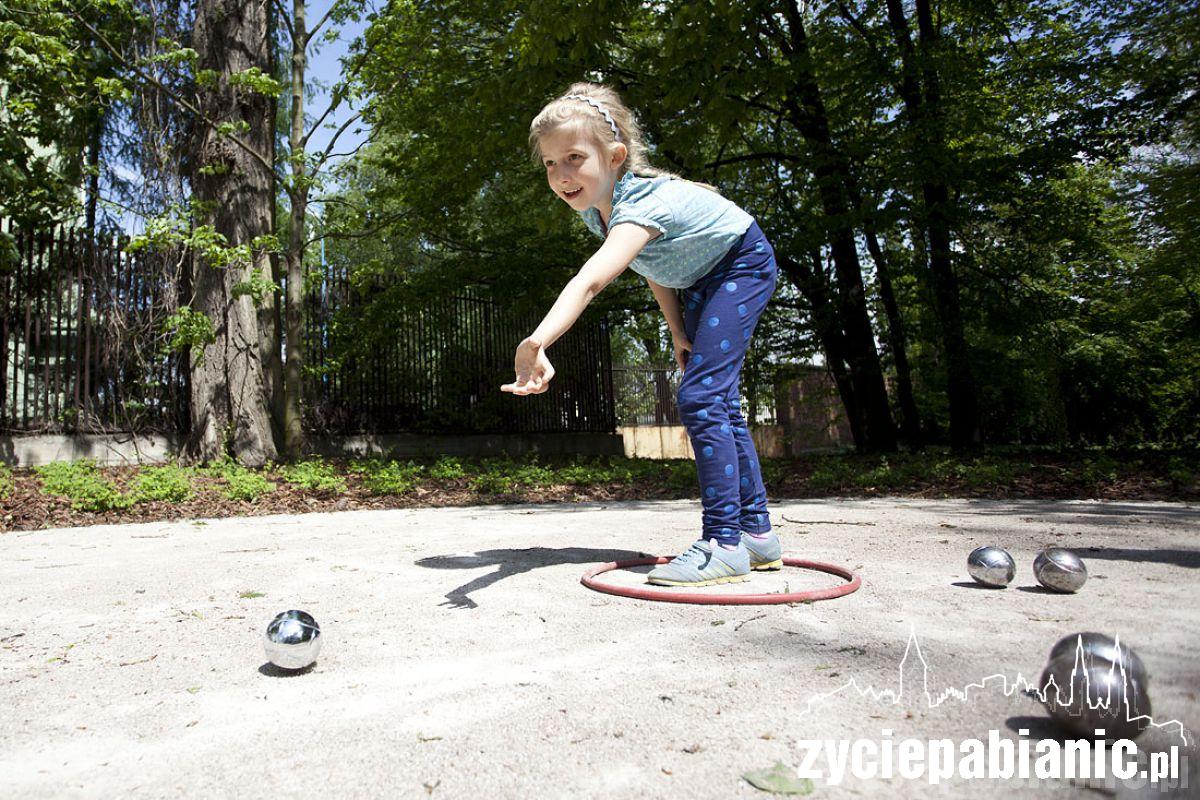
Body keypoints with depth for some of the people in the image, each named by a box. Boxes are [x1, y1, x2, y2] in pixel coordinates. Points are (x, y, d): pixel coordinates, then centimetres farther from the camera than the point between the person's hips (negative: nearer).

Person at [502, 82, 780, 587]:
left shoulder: (641, 204, -38)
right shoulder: (595, 209, -11)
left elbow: (590, 281, -58)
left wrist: (536, 343, -71)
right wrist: (679, 332, 1)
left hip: (740, 265, -9)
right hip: (698, 281, 9)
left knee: (700, 398, -23)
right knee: (717, 404, 7)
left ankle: (724, 543, -18)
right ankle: (756, 531, 15)